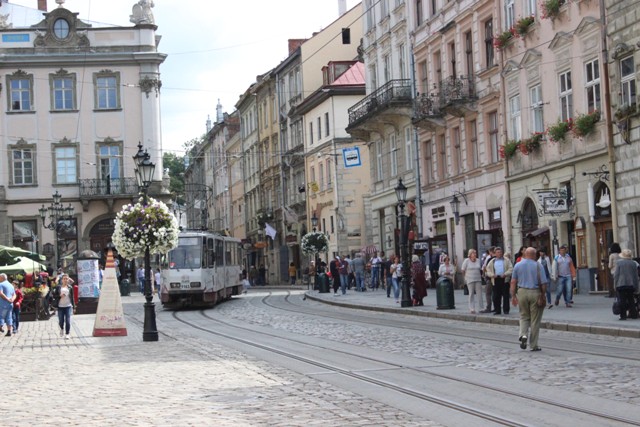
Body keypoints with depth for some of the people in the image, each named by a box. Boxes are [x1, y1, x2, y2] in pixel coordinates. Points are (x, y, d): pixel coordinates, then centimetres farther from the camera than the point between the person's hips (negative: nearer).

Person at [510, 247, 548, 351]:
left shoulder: (518, 265, 5)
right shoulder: (538, 266, -4)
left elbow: (513, 282, 4)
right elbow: (543, 283, -7)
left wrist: (513, 296, 8)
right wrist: (543, 295, 6)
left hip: (522, 292, 2)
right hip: (535, 293, -2)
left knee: (524, 316, 18)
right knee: (535, 319, 5)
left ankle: (523, 334, -9)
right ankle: (533, 345, 9)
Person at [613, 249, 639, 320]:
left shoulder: (619, 263, -5)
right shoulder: (633, 263, 4)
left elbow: (616, 275, -6)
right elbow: (636, 276, 7)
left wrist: (615, 285, 1)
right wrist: (636, 287, 13)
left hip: (621, 285, -3)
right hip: (631, 285, 3)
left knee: (622, 301, -2)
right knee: (631, 300, 13)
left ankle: (623, 315, -5)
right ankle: (633, 314, 12)